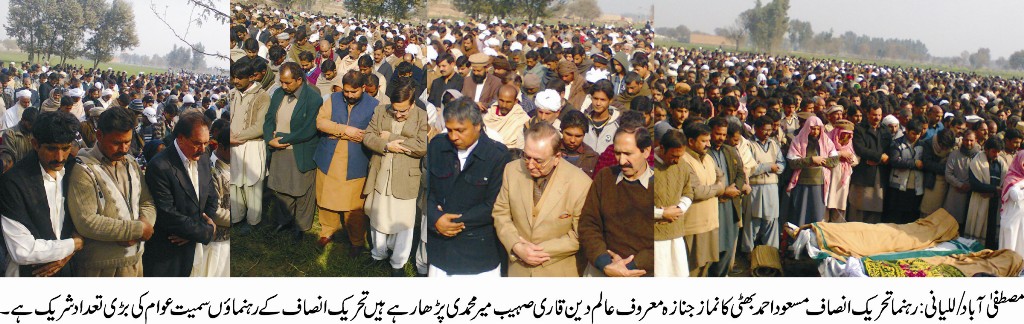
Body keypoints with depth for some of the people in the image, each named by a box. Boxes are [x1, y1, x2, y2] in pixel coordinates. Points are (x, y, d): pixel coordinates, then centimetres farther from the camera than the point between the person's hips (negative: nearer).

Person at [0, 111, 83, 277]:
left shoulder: (73, 169, -7)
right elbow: (22, 251, -24)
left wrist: (68, 254, -13)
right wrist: (75, 244, -15)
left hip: (68, 268, 5)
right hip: (30, 274, -4)